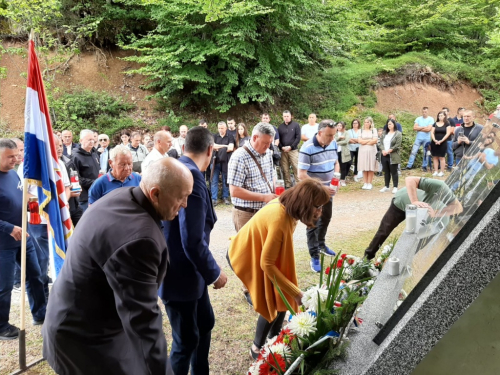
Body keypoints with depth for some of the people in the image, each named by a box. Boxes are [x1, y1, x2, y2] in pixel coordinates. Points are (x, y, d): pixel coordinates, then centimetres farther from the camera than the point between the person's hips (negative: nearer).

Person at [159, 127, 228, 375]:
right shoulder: (191, 177, -27)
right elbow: (193, 241, -29)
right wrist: (214, 273, -15)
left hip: (189, 270, 10)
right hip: (181, 274, -10)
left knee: (205, 324, 25)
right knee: (186, 340, 8)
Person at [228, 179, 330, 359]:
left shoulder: (286, 205, -11)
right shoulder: (280, 220, -37)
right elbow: (267, 264, -32)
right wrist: (296, 292, -26)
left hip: (256, 252, 8)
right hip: (245, 257, -8)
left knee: (281, 298, 8)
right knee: (273, 304, -3)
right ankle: (257, 348, 19)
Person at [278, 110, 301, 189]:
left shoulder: (296, 125, 4)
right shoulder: (280, 127, 13)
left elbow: (298, 138, -2)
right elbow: (278, 139, 11)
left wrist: (291, 147, -10)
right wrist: (281, 147, -6)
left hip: (293, 150, -3)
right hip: (283, 151, 3)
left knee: (296, 168, -7)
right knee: (285, 169, 2)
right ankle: (287, 185, 7)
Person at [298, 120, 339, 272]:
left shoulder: (333, 143, -3)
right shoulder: (307, 148, -24)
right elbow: (301, 175, -25)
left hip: (328, 190, 7)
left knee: (326, 219, 22)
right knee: (313, 224, 3)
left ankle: (321, 244, 44)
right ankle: (314, 257, 13)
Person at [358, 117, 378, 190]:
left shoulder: (374, 130, 7)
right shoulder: (361, 131, 10)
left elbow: (375, 140, -6)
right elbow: (359, 141, -3)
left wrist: (365, 142, -3)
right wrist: (369, 140, -4)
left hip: (372, 151, -1)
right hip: (363, 151, 1)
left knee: (371, 168, -3)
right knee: (364, 169, 0)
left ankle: (369, 183, 2)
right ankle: (365, 183, 6)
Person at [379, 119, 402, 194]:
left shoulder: (398, 134, -3)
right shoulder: (384, 133, 15)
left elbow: (397, 145, -11)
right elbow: (380, 143, 8)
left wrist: (388, 151, -16)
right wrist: (383, 150, -10)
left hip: (393, 156, -5)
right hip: (384, 155, 5)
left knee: (394, 172, -1)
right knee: (386, 172, 11)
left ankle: (395, 187, 4)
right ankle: (386, 186, 18)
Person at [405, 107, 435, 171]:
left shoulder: (431, 119, -2)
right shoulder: (418, 119, 7)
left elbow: (428, 129, -14)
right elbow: (414, 127, -4)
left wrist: (419, 128, -6)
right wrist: (423, 127, -8)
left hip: (427, 138, -2)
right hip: (418, 138, 2)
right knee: (414, 151, -3)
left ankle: (424, 166, 15)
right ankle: (409, 166, -3)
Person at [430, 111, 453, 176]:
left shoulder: (447, 124, 2)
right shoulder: (435, 124, 11)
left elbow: (448, 133, -5)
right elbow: (432, 132, 6)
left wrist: (441, 141, -14)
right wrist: (434, 140, -11)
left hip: (443, 143, -3)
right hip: (434, 143, 3)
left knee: (441, 157, -3)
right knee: (435, 157, 2)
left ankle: (441, 172, 2)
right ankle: (436, 171, 7)